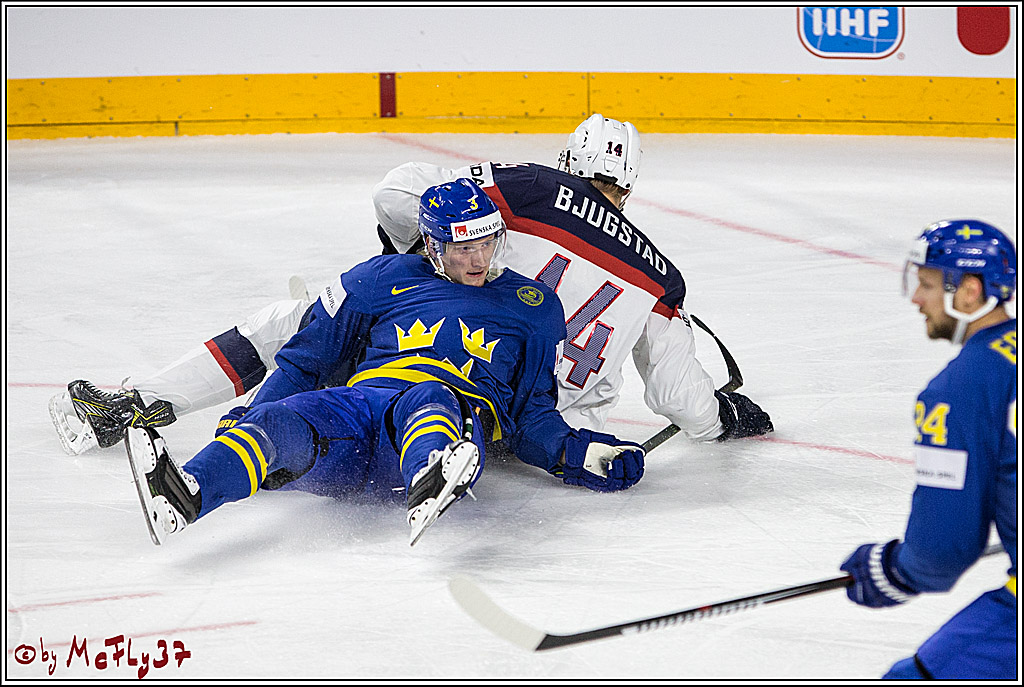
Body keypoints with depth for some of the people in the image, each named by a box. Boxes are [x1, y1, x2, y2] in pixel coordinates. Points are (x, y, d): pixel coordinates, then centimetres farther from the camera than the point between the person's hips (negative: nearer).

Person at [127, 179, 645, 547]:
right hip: (359, 401, 2)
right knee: (281, 421, -32)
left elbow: (531, 413, 23)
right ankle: (185, 496, -62)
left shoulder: (534, 308, 22)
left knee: (426, 396, -40)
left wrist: (577, 453, 5)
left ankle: (429, 486, -77)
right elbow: (306, 356, 24)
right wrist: (250, 412, 13)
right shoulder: (385, 279, 21)